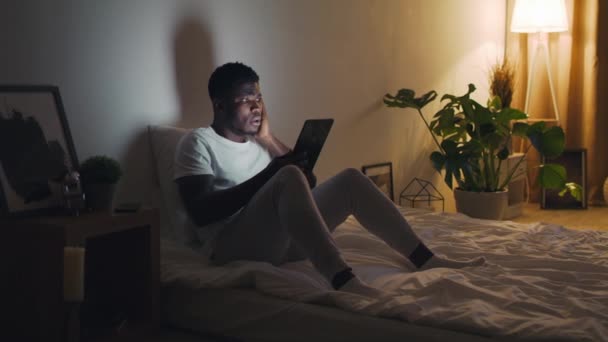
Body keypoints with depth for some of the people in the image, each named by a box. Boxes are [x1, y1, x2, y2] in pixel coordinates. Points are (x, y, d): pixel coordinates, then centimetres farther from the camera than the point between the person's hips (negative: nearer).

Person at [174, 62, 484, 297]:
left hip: (280, 240, 8)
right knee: (289, 178, -33)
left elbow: (307, 183, 14)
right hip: (234, 245, -8)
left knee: (350, 179, -2)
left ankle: (426, 260, -7)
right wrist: (268, 176, -21)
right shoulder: (198, 142, -2)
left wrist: (269, 138, 5)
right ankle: (343, 280, -50)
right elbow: (200, 212, -17)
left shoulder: (257, 141, 21)